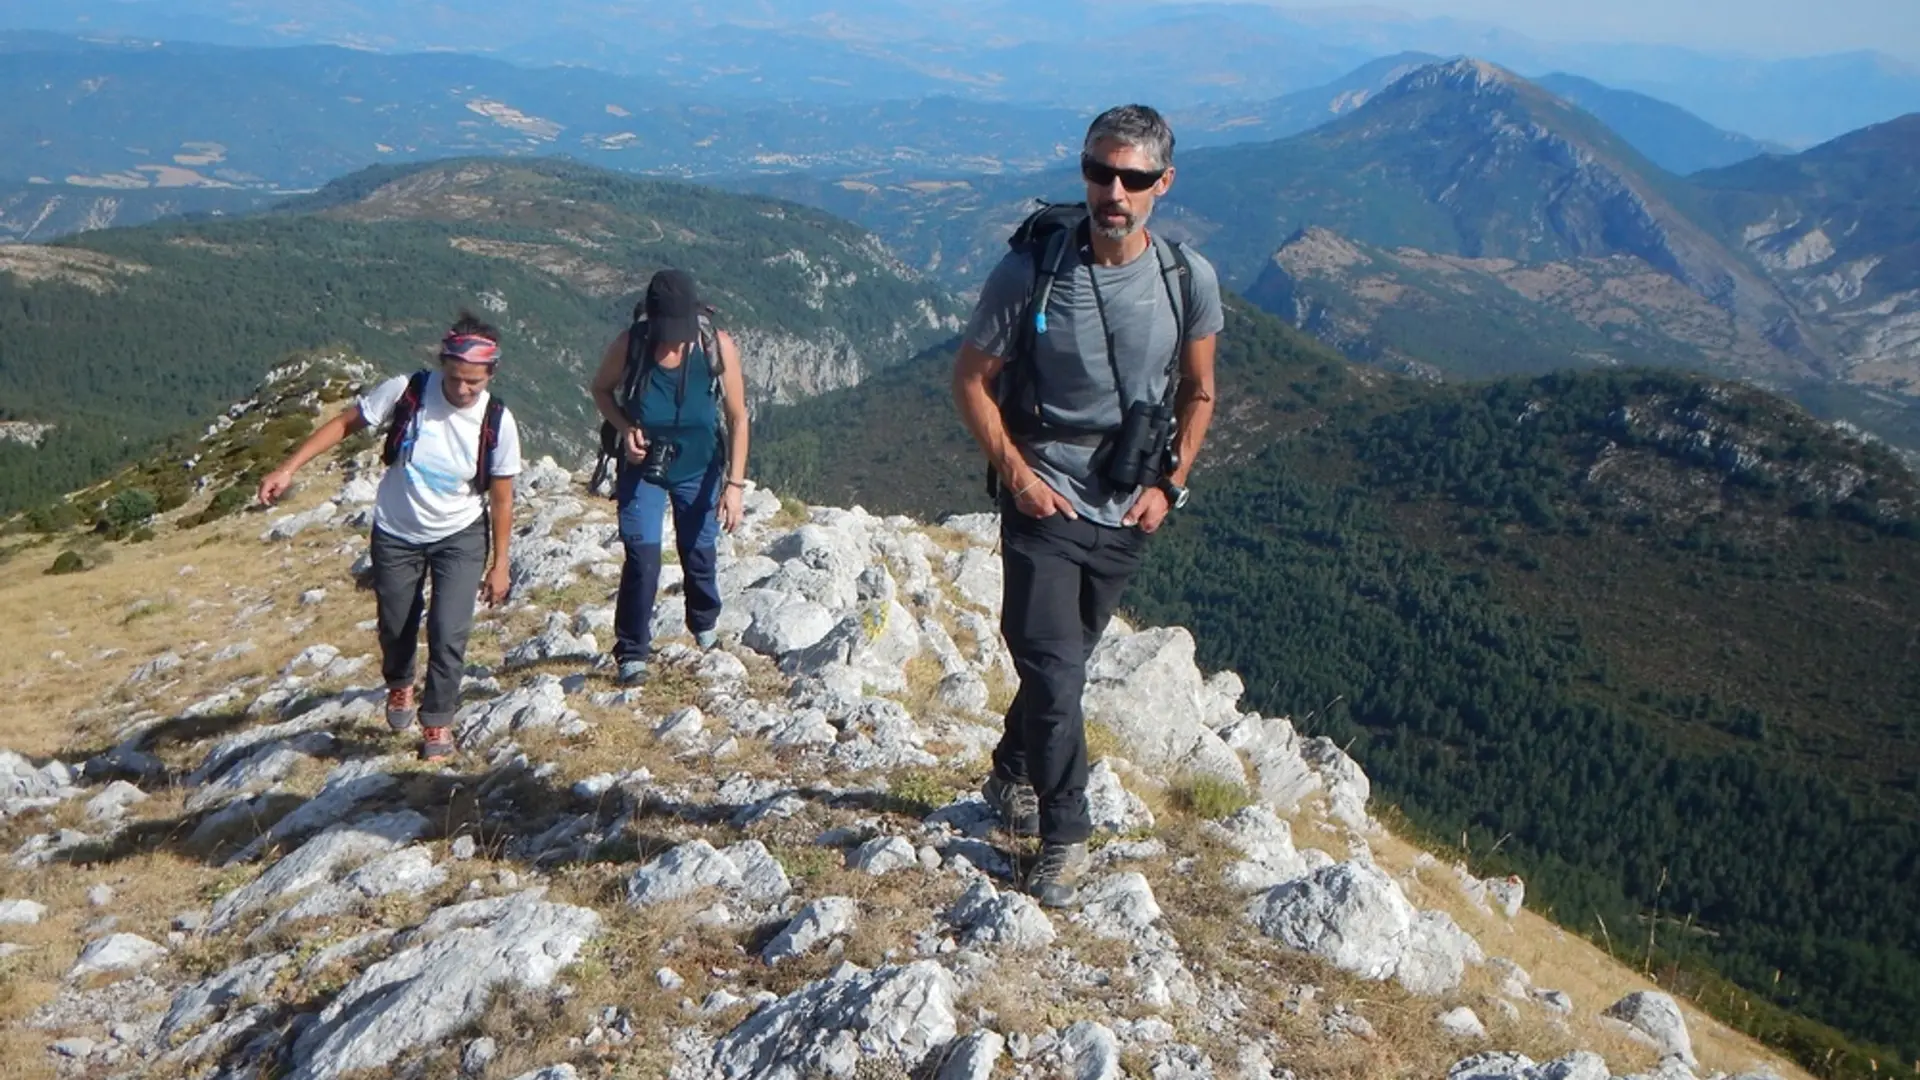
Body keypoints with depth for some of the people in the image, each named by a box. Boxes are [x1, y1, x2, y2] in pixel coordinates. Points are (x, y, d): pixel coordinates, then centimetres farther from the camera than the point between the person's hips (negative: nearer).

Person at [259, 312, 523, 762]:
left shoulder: (498, 423, -20)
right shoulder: (406, 391, -21)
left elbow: (501, 498, -9)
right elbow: (345, 423, -9)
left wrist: (499, 564, -5)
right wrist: (288, 468, -14)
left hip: (460, 537, -1)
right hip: (396, 534, 1)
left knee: (448, 633, -12)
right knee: (396, 627, 17)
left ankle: (437, 723, 10)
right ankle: (400, 687, 50)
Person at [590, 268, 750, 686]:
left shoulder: (718, 347, -22)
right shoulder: (629, 345, -22)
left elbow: (737, 418, -13)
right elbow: (601, 388, -1)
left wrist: (735, 483, -18)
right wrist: (624, 427, -20)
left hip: (699, 469, 1)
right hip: (643, 467, -1)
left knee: (699, 555, 13)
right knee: (642, 558, -10)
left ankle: (705, 628, 43)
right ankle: (632, 652, 7)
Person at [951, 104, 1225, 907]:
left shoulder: (1189, 279, -6)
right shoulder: (1031, 270, -14)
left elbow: (1197, 392, 9)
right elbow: (971, 377, -3)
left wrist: (1169, 485, 0)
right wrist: (1015, 473, -11)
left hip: (1126, 511, 3)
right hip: (1044, 503, -3)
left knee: (1065, 660, 18)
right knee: (1055, 669, -8)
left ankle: (1012, 775, 43)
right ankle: (1064, 834, 10)